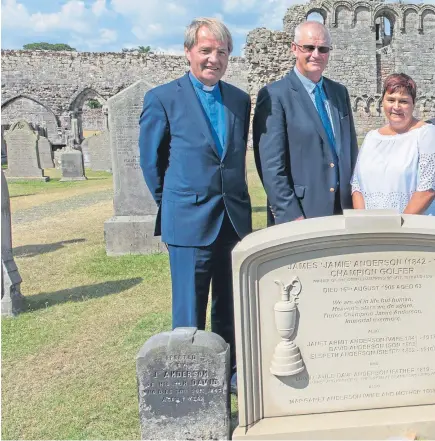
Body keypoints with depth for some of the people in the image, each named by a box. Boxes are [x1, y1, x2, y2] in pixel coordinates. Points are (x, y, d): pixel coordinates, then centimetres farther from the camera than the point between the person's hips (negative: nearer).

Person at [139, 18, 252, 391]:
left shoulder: (240, 100, 9)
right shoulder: (162, 99, -5)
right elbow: (151, 160, 3)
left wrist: (234, 200, 13)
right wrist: (172, 205, 9)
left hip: (235, 218, 5)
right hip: (189, 222, -4)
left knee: (231, 306, 16)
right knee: (190, 312, 3)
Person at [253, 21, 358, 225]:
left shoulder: (340, 92, 11)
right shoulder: (274, 96, -9)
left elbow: (351, 150, 15)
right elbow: (271, 166, -14)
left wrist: (357, 203, 8)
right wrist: (292, 217, -16)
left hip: (344, 210, 6)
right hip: (299, 217, -5)